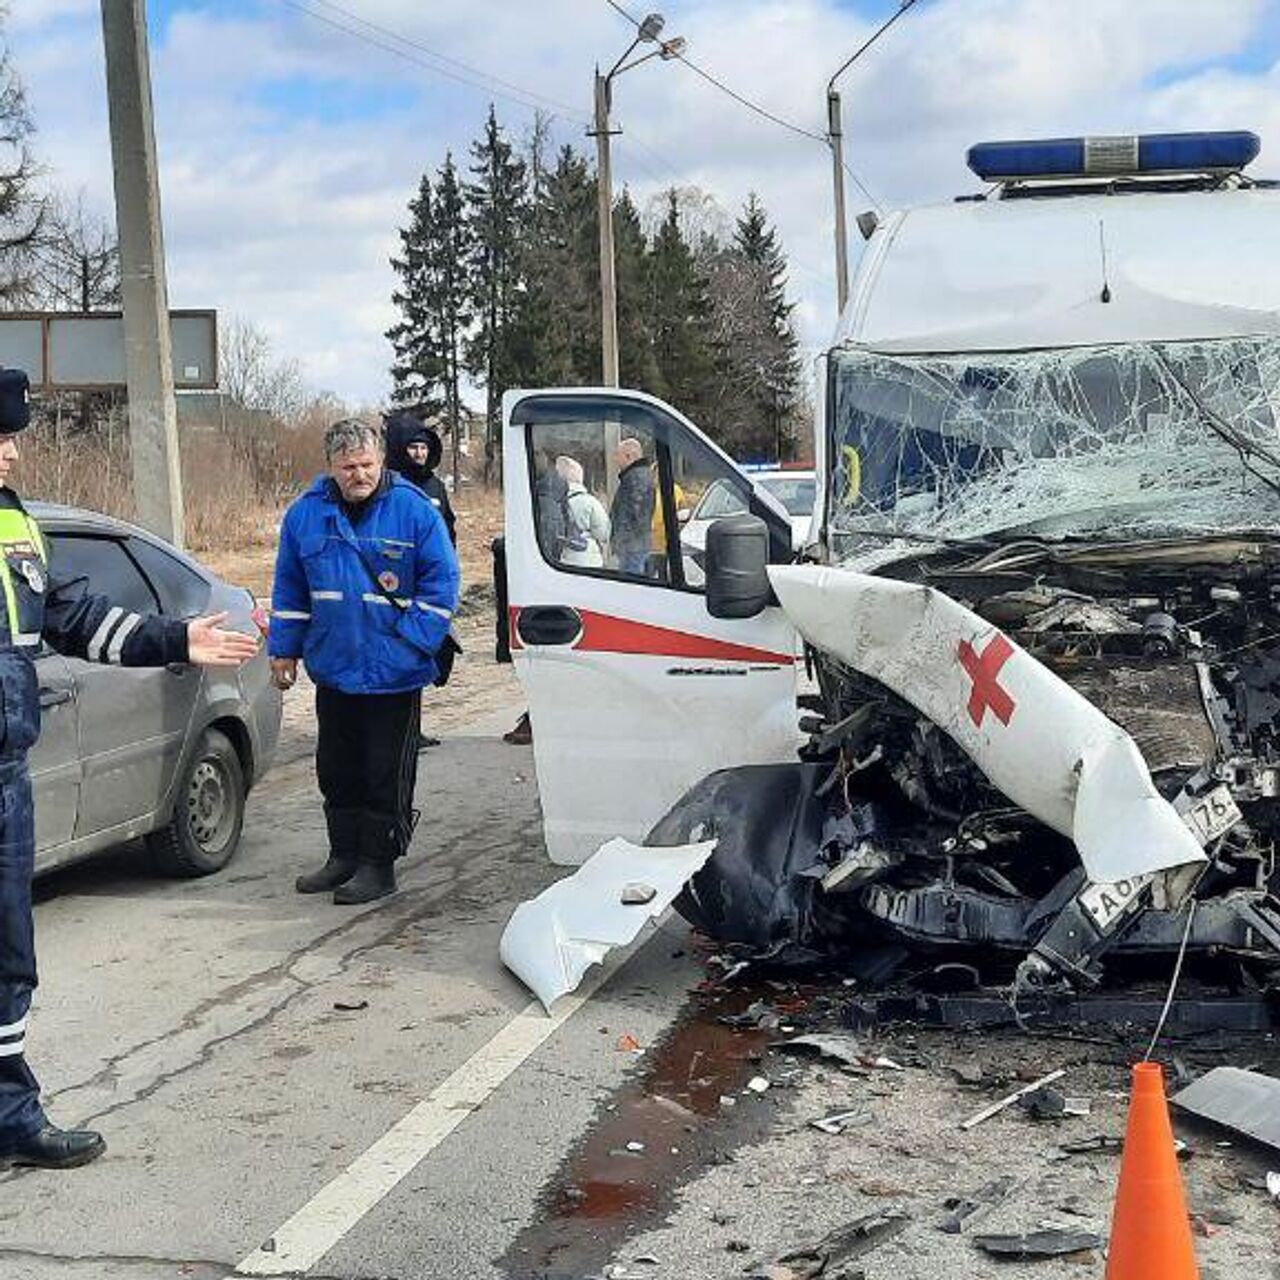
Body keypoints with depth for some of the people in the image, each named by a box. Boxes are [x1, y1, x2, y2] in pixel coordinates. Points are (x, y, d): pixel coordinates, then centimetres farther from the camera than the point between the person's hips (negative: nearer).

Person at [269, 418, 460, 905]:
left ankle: (379, 864, 13)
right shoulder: (305, 514, 3)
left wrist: (412, 644, -12)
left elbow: (440, 586, -5)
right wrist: (284, 649, 11)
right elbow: (289, 589, 13)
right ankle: (344, 855, 29)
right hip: (331, 669, 4)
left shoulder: (416, 512, -8)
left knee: (386, 773, 2)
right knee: (336, 771, 15)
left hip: (394, 675, -4)